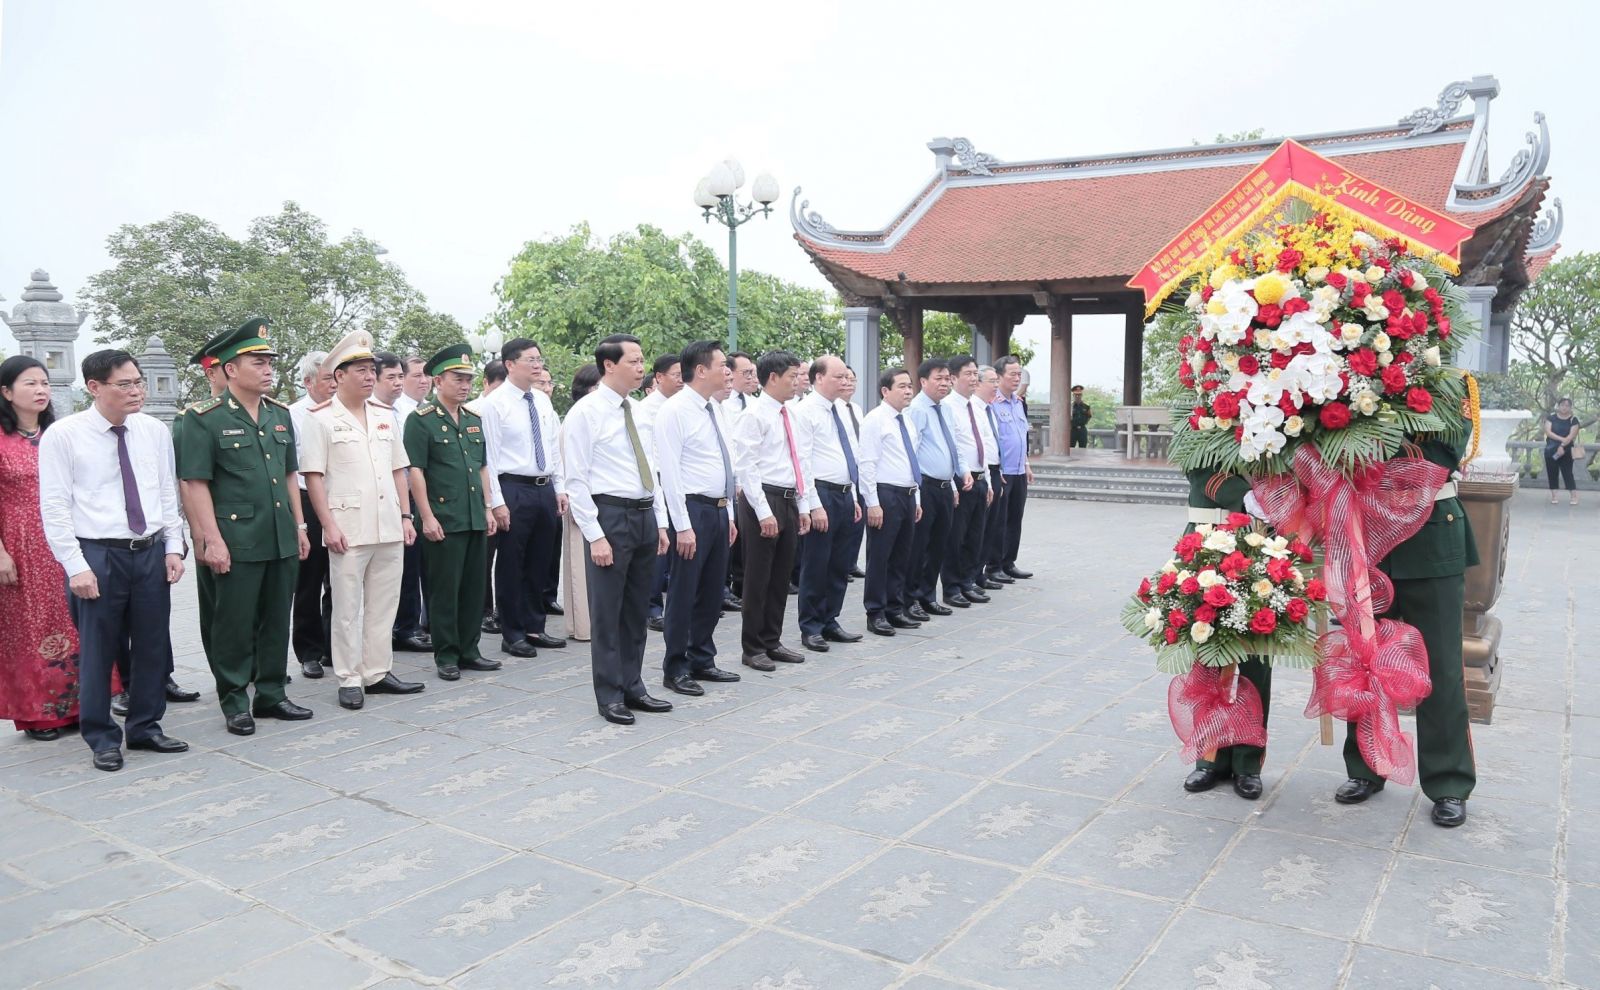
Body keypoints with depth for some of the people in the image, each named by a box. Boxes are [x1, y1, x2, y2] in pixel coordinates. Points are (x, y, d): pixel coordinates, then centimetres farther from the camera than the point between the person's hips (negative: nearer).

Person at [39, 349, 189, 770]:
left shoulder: (155, 431, 6)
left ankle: (145, 727, 27)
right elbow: (55, 507, -7)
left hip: (152, 552, 4)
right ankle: (102, 739, 20)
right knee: (97, 651, 5)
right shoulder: (62, 436, -6)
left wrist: (173, 547, 3)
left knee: (153, 645, 11)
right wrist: (76, 566, -12)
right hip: (97, 556, -4)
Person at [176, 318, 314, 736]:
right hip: (236, 541, -6)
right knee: (235, 624, 4)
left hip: (282, 540, 6)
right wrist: (212, 540, -14)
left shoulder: (280, 414, 11)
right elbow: (195, 483, -10)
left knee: (277, 620, 13)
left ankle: (271, 694, 25)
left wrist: (300, 525, 13)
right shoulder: (205, 419, -7)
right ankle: (234, 701, 17)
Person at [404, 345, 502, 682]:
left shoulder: (474, 419, 14)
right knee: (445, 590, 1)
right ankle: (446, 656, 11)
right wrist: (427, 517, -14)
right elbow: (415, 471, -10)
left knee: (474, 587, 11)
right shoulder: (421, 420, -6)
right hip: (443, 522, -6)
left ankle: (468, 650, 22)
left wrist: (488, 508, 12)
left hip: (475, 519, 7)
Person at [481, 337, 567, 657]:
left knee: (540, 564, 14)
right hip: (514, 490, -6)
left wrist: (560, 489, 10)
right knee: (511, 565, 3)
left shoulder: (543, 400, 11)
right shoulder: (495, 403, -8)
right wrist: (497, 502, -15)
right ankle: (512, 634, 14)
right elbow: (490, 455, -11)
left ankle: (535, 627, 26)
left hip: (545, 490, 6)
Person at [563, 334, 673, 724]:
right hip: (611, 515, -7)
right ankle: (610, 697, 12)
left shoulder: (639, 411, 12)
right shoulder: (585, 411, -9)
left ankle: (633, 687, 25)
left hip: (645, 516, 7)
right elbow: (576, 479, -12)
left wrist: (661, 522, 11)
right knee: (608, 611, 1)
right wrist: (594, 535, -16)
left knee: (637, 610, 14)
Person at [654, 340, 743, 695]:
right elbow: (669, 472, -17)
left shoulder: (715, 409, 13)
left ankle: (702, 661, 27)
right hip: (693, 509, -8)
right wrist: (683, 526, -20)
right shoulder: (675, 410, -13)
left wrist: (729, 514, 15)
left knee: (712, 592, 15)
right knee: (684, 592, 0)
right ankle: (675, 669, 12)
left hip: (719, 510, 8)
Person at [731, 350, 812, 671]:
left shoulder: (789, 417, 14)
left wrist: (802, 507, 14)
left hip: (789, 501, 8)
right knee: (758, 578, 0)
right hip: (763, 501, -8)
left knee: (781, 577, 14)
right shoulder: (754, 415, -11)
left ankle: (772, 641, 25)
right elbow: (746, 467, -16)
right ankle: (753, 648, 11)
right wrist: (764, 512, -20)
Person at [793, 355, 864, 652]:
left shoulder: (840, 410, 14)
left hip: (846, 495, 8)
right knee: (816, 567, 2)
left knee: (841, 566, 14)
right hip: (822, 494, -8)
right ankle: (811, 628, 13)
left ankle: (829, 622, 26)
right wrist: (814, 505, -19)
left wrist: (854, 498, 15)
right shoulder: (804, 411, -10)